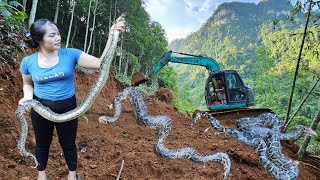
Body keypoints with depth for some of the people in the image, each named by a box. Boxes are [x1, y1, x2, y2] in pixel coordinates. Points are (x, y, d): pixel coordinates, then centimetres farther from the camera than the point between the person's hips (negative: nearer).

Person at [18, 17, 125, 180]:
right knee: (42, 144, 23)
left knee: (68, 144, 18)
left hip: (67, 108, -1)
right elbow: (28, 84, 9)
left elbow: (101, 63, -26)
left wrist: (112, 36, -36)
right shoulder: (28, 62, -10)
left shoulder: (70, 54, -16)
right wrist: (28, 98, -14)